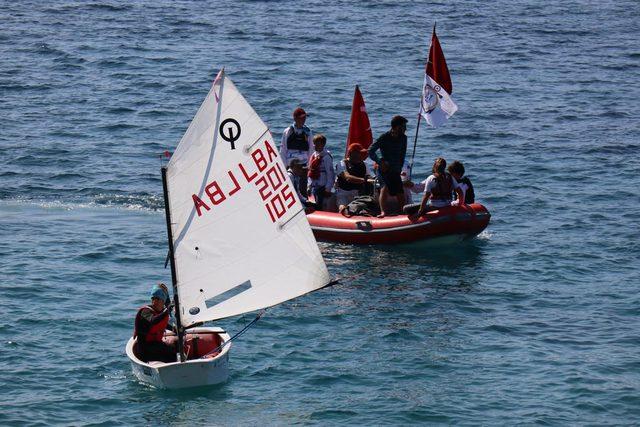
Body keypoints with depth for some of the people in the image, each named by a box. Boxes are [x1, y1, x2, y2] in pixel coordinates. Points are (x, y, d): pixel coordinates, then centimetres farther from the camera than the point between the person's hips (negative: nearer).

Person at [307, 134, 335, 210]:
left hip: (322, 187, -8)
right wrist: (309, 186, 17)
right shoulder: (314, 156, 11)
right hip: (314, 186, 8)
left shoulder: (326, 157, -12)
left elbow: (330, 173, -14)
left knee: (319, 207, -11)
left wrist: (328, 189, -16)